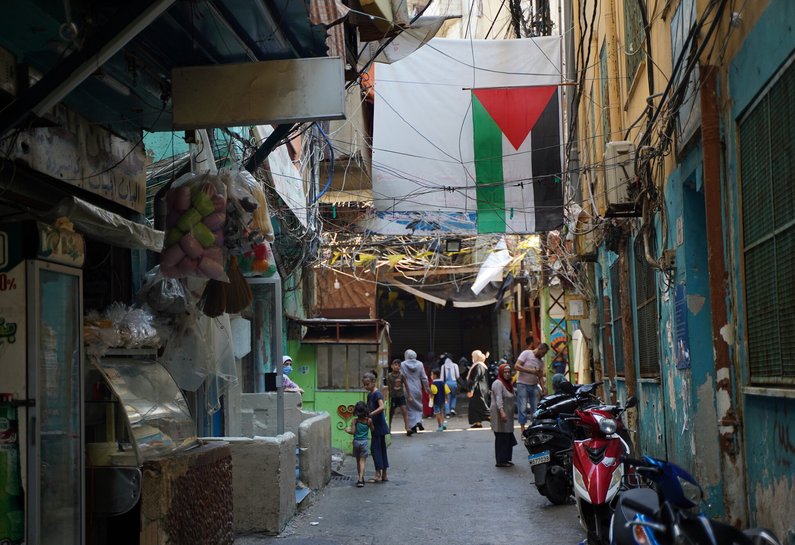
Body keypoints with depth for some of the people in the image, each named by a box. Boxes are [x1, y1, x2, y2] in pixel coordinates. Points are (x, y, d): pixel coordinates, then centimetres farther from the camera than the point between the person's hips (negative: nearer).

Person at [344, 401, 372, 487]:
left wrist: (347, 430, 9)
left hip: (356, 442, 1)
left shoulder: (355, 421, -8)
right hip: (365, 442, -1)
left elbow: (353, 432, -10)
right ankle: (361, 479, -15)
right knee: (362, 461, -1)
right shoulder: (369, 420, -6)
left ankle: (361, 479, 23)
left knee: (358, 461, 15)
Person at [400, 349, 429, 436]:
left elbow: (402, 378, -7)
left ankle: (412, 426, 2)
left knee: (410, 408, 6)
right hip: (417, 389, 2)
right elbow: (424, 378, 1)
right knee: (418, 406, 17)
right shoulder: (419, 364, -2)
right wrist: (427, 388, 12)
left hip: (407, 389, -2)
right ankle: (419, 421, -3)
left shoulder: (402, 365, -8)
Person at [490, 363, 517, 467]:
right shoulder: (498, 383, -13)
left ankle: (506, 459, 20)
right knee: (501, 438, -8)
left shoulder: (508, 383, 17)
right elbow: (498, 399, -25)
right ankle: (500, 461, -5)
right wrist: (502, 412, -35)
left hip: (508, 415, 9)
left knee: (508, 437, 12)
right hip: (500, 414, -9)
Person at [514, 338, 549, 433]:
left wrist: (543, 388, 1)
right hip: (522, 385, -6)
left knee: (536, 408, 2)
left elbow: (540, 376, 15)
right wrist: (531, 371, -19)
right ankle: (523, 430, -3)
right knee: (523, 408, -6)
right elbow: (517, 366, -14)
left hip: (534, 386, 6)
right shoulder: (526, 353, -6)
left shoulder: (541, 361, 13)